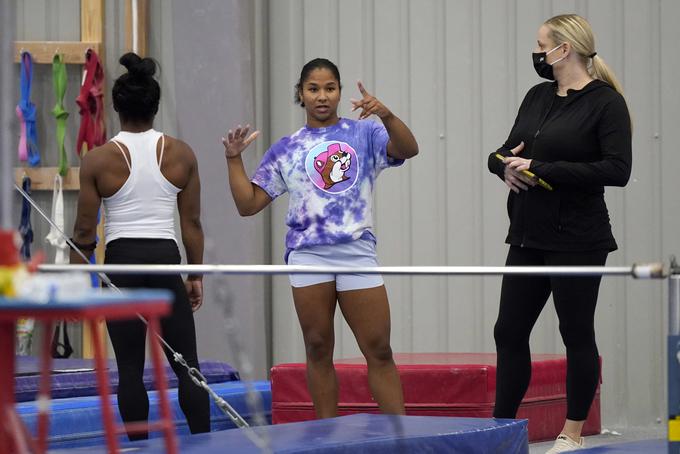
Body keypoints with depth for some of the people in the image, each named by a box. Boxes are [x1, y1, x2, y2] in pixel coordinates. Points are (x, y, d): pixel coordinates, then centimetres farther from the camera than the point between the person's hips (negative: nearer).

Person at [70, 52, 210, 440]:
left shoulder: (98, 160, -5)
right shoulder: (181, 154, 0)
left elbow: (85, 233, -2)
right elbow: (192, 223, 4)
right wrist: (197, 275, 14)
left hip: (121, 263, -1)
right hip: (167, 261, 1)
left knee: (130, 368, 4)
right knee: (187, 364, 6)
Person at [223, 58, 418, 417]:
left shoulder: (364, 135, 10)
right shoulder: (285, 150, 13)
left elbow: (408, 149, -9)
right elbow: (248, 204, 12)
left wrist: (385, 115, -25)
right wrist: (234, 159, 1)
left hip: (357, 252, -1)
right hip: (308, 255, 1)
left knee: (379, 350, -3)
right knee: (318, 350, 3)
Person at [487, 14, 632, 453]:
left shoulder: (606, 102, -9)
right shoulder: (538, 97, 13)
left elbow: (616, 169, -18)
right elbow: (505, 153, 19)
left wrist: (540, 169, -18)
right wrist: (507, 165, -8)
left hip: (577, 240, -7)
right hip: (529, 237, 7)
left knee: (577, 334, 2)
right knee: (510, 332, 6)